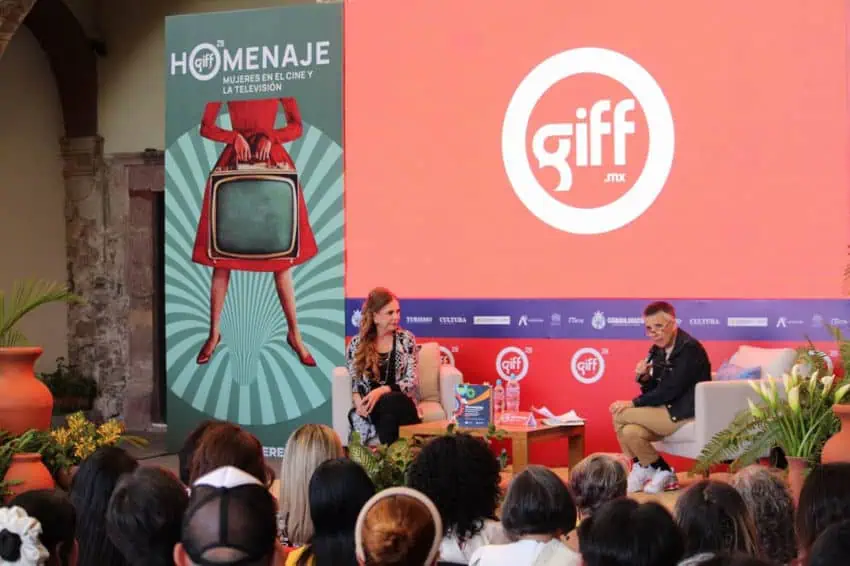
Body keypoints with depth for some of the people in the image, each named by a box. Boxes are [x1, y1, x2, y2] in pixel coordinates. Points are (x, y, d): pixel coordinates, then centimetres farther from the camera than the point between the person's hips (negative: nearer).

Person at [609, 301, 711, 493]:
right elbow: (654, 391, 14)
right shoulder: (658, 351, 10)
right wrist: (644, 378, -8)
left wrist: (633, 404, -16)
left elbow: (670, 391, -20)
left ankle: (662, 472, -1)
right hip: (667, 411, 7)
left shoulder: (689, 348, -15)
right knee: (629, 432, -17)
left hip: (686, 413, -7)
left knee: (621, 415, -15)